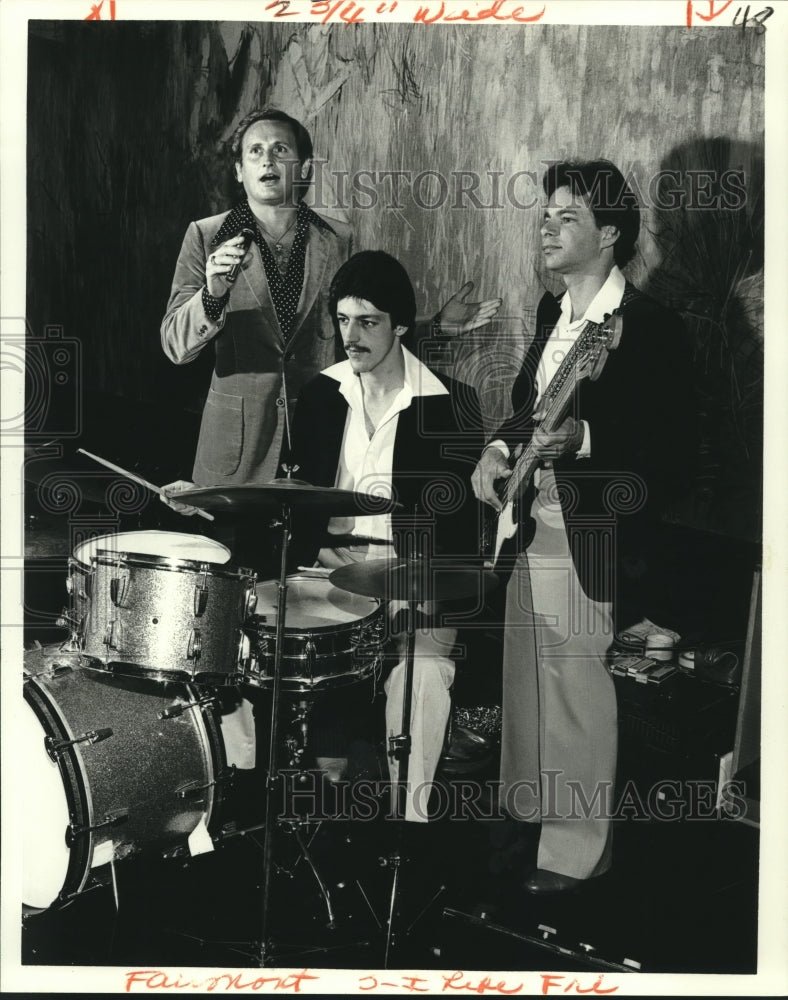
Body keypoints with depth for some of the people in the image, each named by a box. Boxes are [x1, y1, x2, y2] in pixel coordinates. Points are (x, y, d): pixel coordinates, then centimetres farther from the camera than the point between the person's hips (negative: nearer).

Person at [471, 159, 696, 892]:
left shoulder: (649, 328, -13)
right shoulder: (553, 312, 12)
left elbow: (671, 449, -16)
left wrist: (582, 440, -28)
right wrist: (501, 447, 3)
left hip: (590, 537, -7)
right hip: (533, 523, 8)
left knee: (576, 691, 1)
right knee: (524, 680, 16)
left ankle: (576, 850, 16)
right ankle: (525, 811, 34)